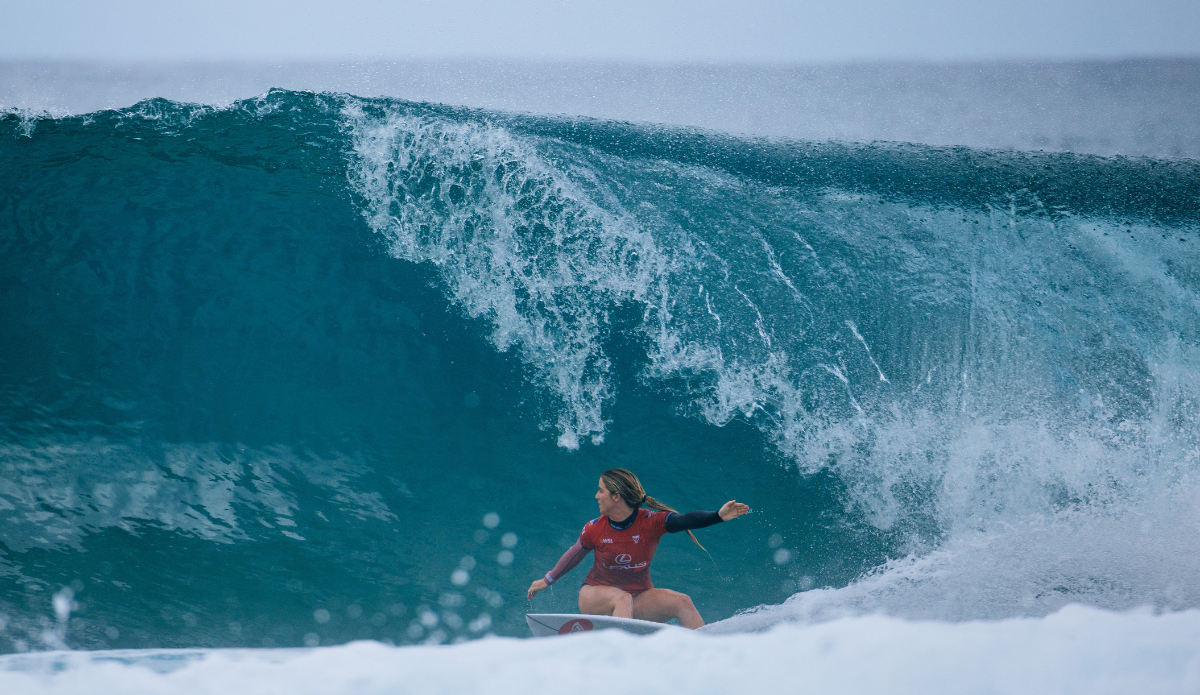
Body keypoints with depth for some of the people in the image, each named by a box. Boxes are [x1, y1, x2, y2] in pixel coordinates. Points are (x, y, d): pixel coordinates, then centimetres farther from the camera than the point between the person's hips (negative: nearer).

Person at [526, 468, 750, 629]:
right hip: (595, 597, -1)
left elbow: (686, 521, -31)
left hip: (639, 596, 1)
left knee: (682, 602, -20)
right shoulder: (594, 529, -11)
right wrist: (548, 580, 21)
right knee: (623, 598, -36)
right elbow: (574, 555, 8)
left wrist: (719, 516, -49)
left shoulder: (651, 522, -15)